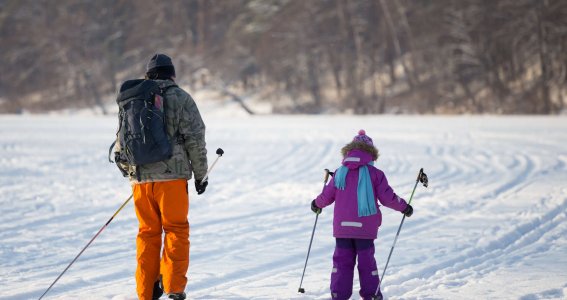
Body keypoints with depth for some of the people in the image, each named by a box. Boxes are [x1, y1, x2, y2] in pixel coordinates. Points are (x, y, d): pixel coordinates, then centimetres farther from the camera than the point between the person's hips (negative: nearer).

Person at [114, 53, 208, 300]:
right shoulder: (180, 98, 0)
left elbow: (120, 144, 15)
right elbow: (195, 139, -5)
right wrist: (200, 174, 3)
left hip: (141, 178, 4)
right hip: (172, 175, -4)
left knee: (147, 233, 11)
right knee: (176, 230, 3)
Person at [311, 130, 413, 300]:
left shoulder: (340, 173, 3)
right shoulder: (375, 174, -4)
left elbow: (326, 197, 7)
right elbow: (387, 198, -3)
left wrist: (317, 204, 29)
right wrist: (404, 207, 14)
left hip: (342, 227, 2)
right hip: (366, 228, -2)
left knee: (342, 260, 8)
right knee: (366, 260, 7)